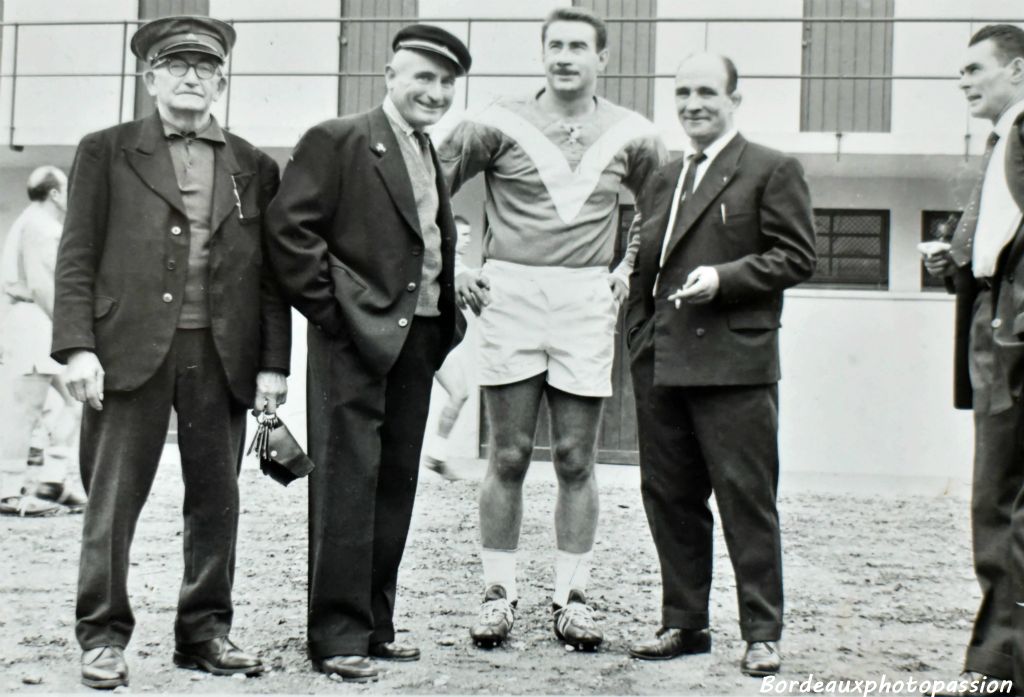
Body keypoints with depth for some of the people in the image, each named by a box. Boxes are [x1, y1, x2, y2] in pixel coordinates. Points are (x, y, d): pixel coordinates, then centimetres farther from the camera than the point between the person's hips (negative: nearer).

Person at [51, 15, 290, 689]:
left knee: (216, 500, 7)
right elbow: (77, 258, 2)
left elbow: (271, 274, 11)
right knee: (112, 499, 1)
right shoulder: (105, 152, 7)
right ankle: (104, 636, 11)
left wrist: (274, 363, 4)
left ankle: (205, 631, 18)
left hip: (223, 357, 2)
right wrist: (78, 346, -8)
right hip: (130, 351, -2)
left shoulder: (255, 167, 13)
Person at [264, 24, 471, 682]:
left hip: (418, 338, 8)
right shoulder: (337, 141, -6)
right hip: (356, 338, -8)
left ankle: (375, 622, 21)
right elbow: (290, 226, -13)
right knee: (347, 485, -5)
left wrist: (447, 315, 11)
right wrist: (330, 308, -13)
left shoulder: (434, 159, 18)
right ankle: (338, 635, 1)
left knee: (396, 486, 11)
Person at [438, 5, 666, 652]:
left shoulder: (631, 135, 8)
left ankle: (573, 598, 11)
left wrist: (632, 269, 11)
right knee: (508, 458, 1)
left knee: (577, 461, 4)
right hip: (511, 296, -1)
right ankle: (499, 593, 11)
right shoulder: (498, 124, 1)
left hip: (586, 303, 1)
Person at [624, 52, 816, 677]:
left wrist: (723, 278, -16)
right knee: (670, 499, 9)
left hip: (734, 363, -6)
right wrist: (641, 342, 13)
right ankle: (684, 623, 20)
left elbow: (796, 257, -5)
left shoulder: (773, 170, 1)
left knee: (747, 500, -2)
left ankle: (762, 632, 6)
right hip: (661, 366, 6)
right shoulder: (664, 179, 19)